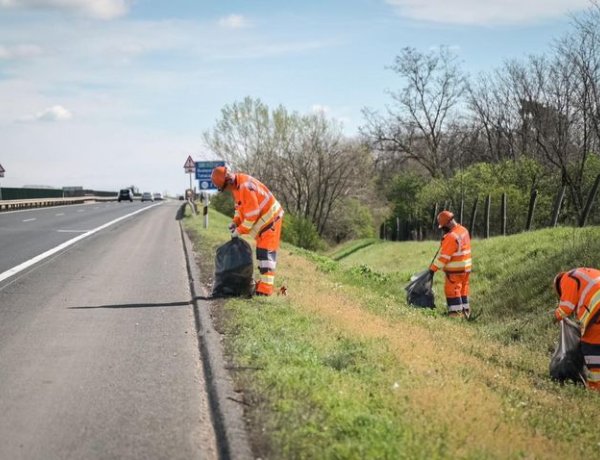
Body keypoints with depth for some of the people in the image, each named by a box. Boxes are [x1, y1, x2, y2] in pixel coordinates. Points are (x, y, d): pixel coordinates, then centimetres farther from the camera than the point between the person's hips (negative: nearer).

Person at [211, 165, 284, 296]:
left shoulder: (245, 186, -28)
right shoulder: (235, 186, 3)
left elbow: (252, 214, -26)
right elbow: (240, 205, 18)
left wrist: (240, 230, -17)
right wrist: (235, 221, 3)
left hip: (270, 219, -10)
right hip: (262, 220, 10)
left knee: (266, 252, -13)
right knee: (262, 251, 16)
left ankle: (266, 287, -16)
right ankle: (264, 282, 24)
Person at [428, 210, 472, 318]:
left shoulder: (451, 236, -22)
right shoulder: (464, 230, 6)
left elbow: (444, 256, -23)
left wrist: (433, 268, -19)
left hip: (455, 270, -9)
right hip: (465, 268, 9)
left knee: (451, 290, -3)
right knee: (463, 289, 17)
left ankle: (456, 312, -5)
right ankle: (465, 311, 22)